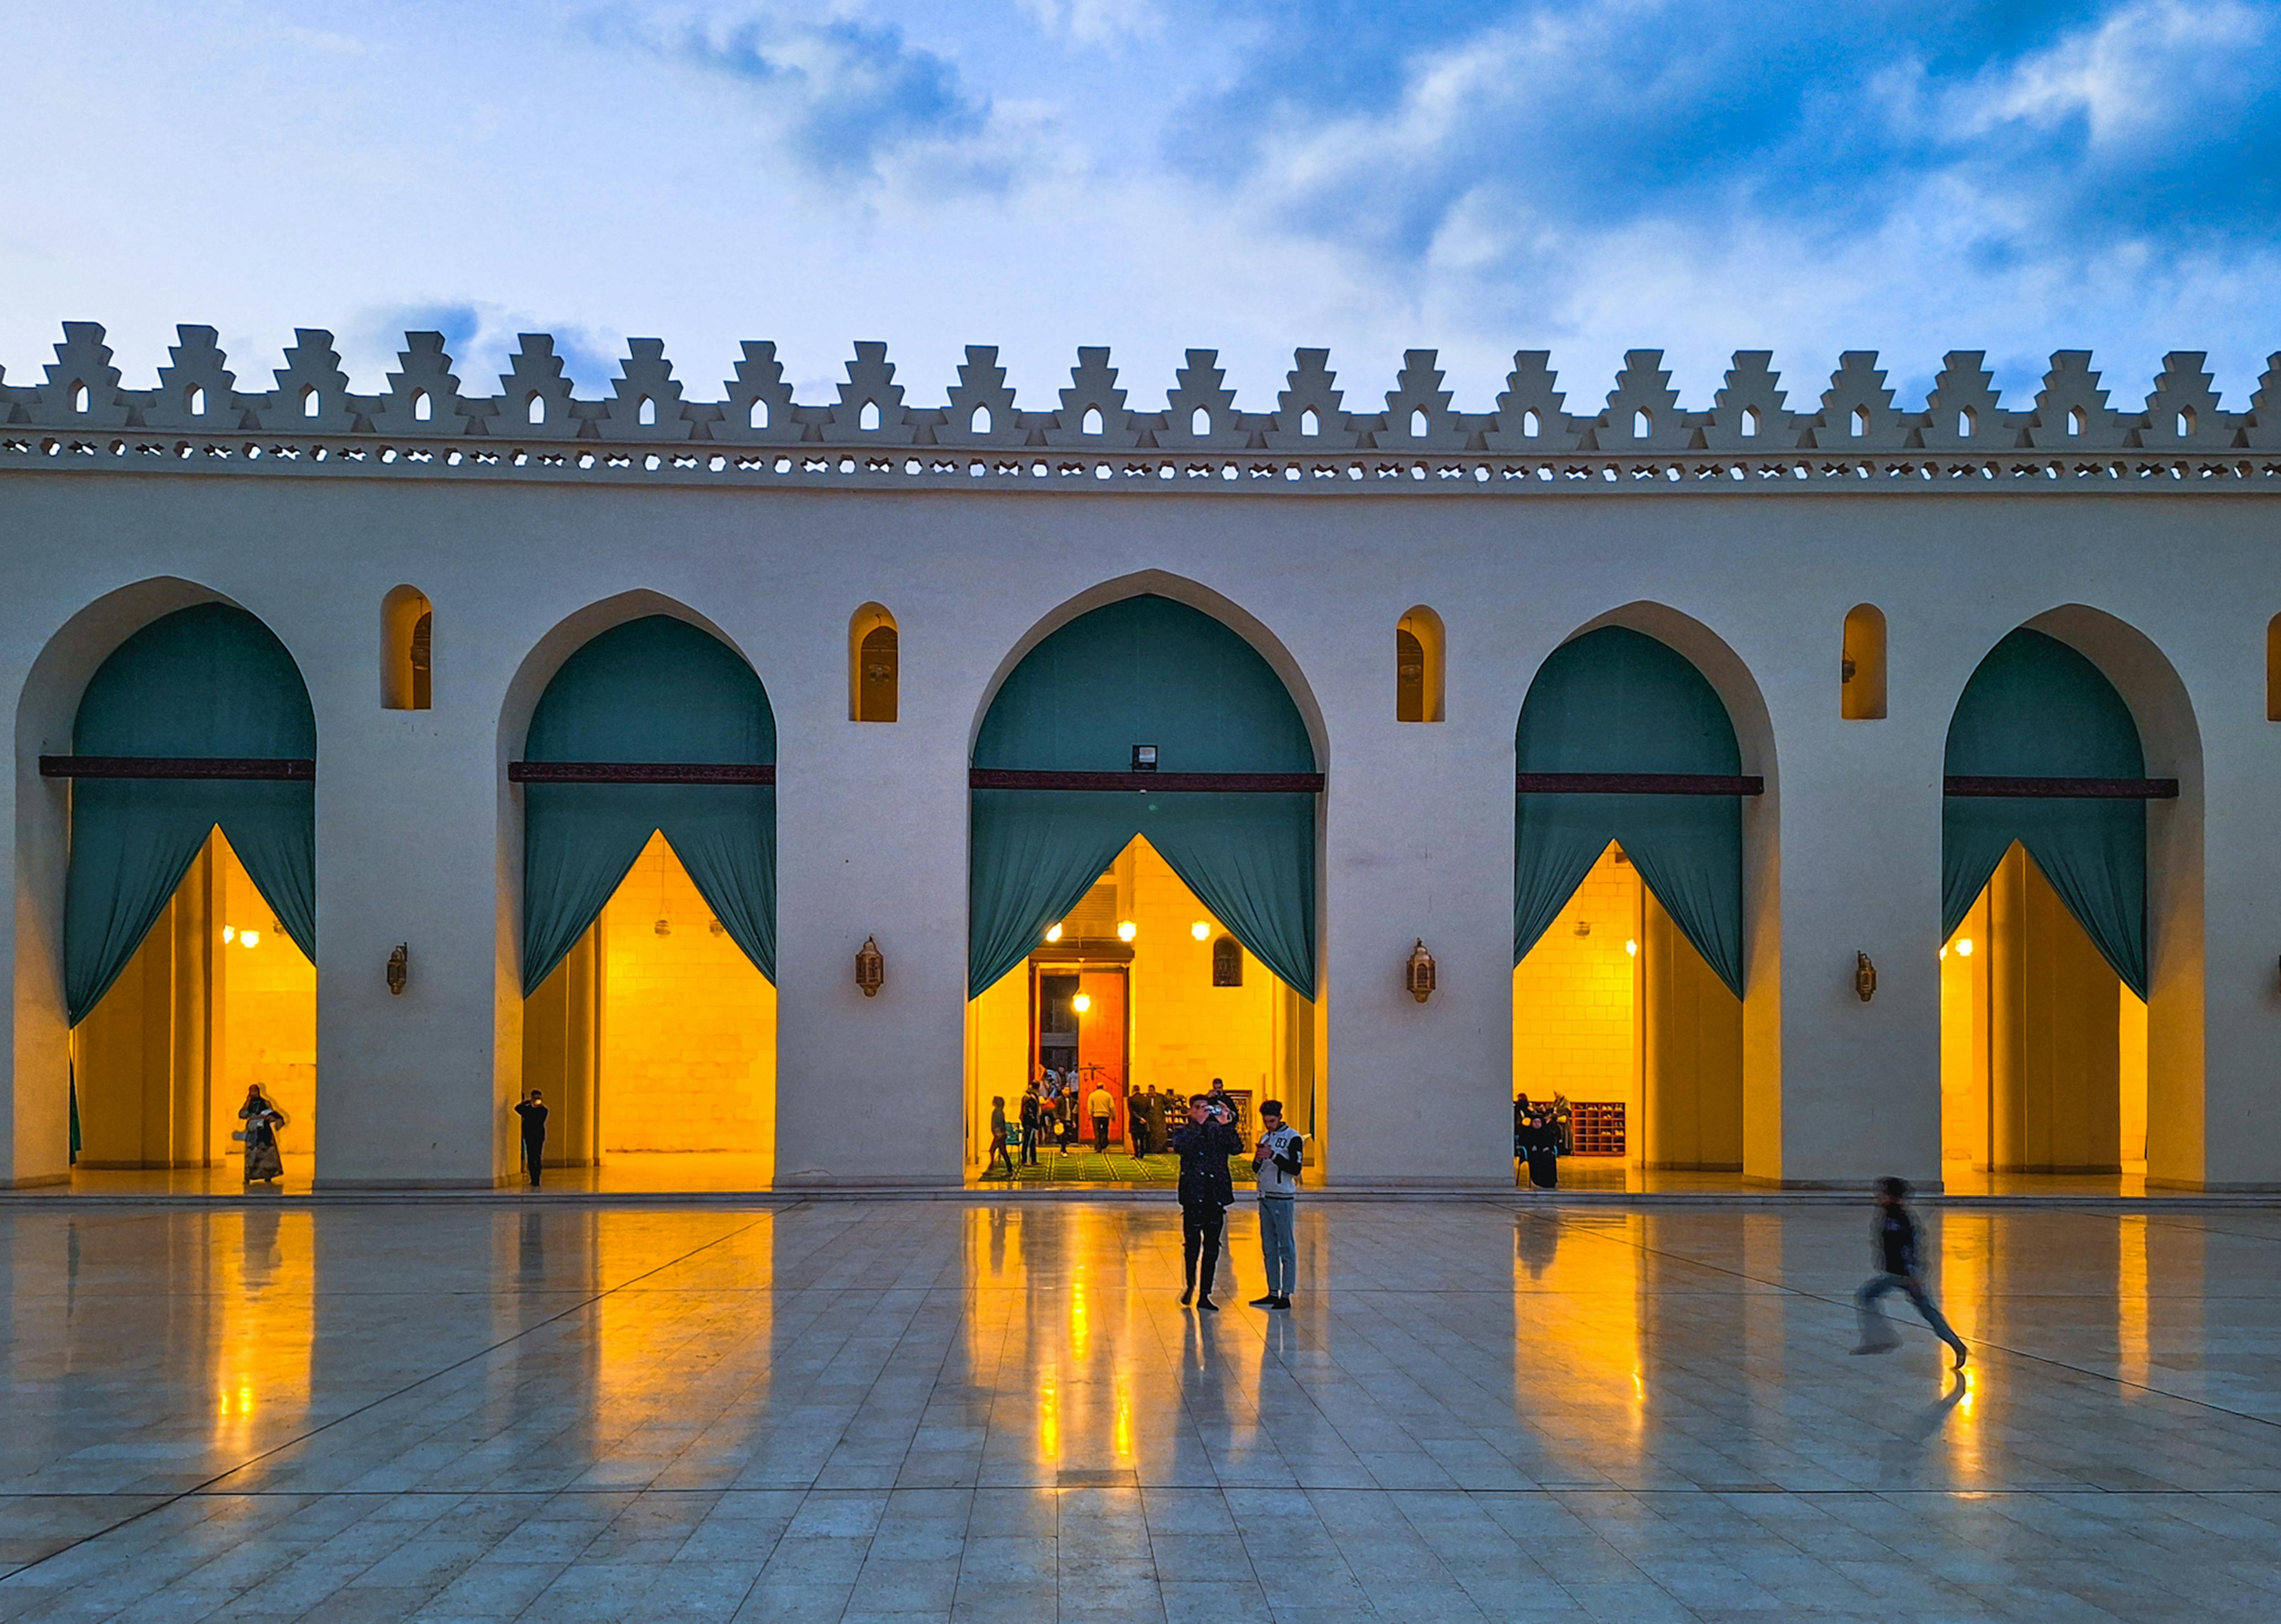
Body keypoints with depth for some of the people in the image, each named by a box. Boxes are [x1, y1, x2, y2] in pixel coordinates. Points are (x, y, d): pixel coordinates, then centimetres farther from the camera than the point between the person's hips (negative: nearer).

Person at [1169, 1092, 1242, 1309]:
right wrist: (1200, 1125, -22)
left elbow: (1237, 1149, -5)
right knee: (1192, 1242, -4)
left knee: (1212, 1247, 4)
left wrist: (1226, 1125, -17)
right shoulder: (1183, 1132, 5)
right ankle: (1190, 1284, 21)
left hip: (1216, 1195, 3)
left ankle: (1204, 1295, 11)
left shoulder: (1219, 1132, 11)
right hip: (1193, 1195, -2)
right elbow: (1181, 1146, -17)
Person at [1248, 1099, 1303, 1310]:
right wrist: (1258, 1159, -5)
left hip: (1283, 1198, -7)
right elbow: (1257, 1170, 17)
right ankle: (1273, 1293, 14)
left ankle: (1286, 1296, -4)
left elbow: (1295, 1169, -14)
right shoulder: (1265, 1137, 15)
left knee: (1287, 1248, -5)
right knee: (1268, 1248, 9)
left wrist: (1273, 1156, -21)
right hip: (1265, 1197, 7)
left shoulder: (1292, 1138, -6)